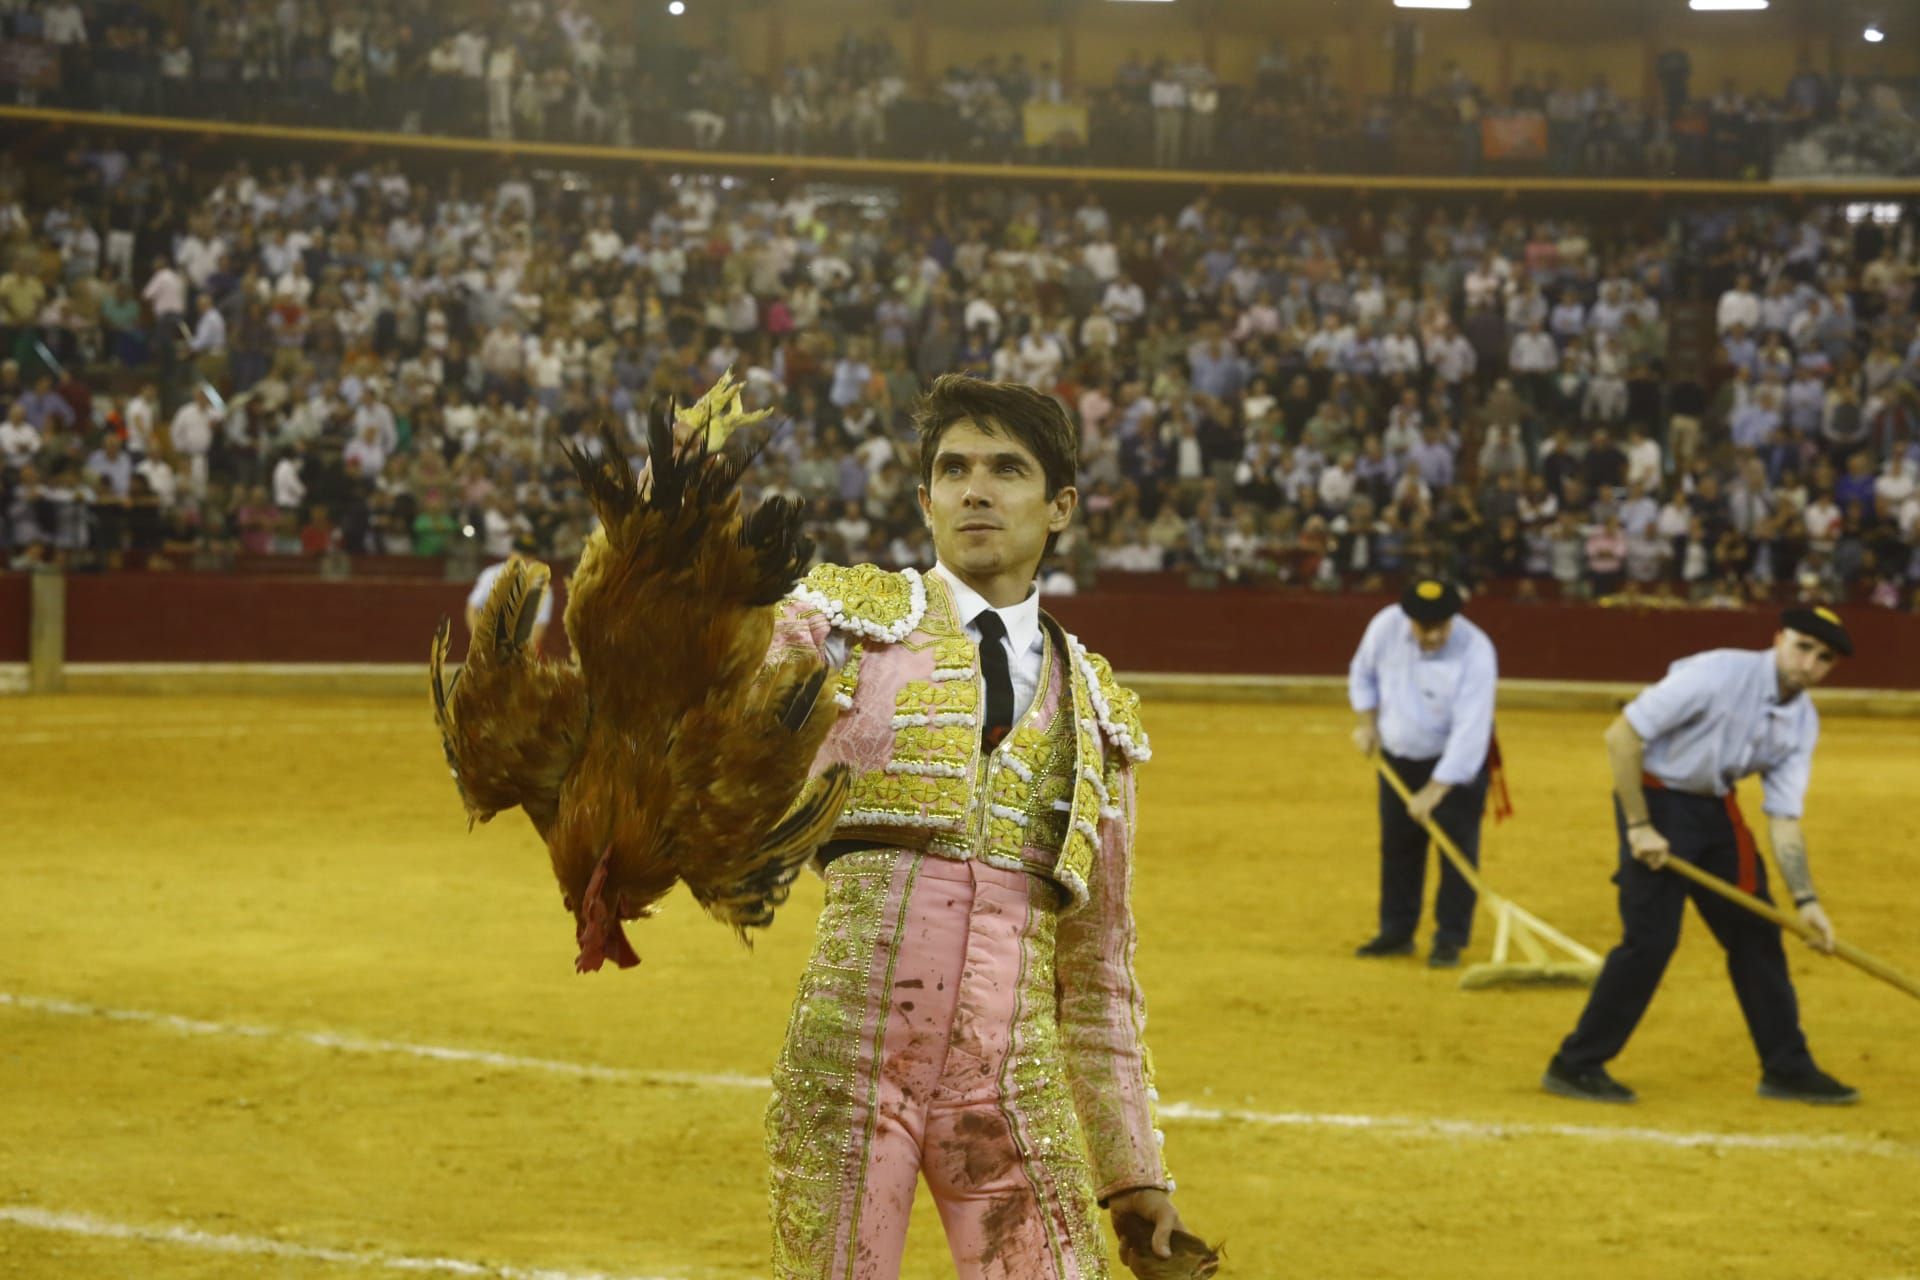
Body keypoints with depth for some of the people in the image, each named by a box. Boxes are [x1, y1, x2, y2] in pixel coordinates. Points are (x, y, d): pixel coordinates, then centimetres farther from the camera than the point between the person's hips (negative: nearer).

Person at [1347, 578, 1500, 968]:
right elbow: (1363, 673, 6)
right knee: (1397, 845, 11)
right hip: (1398, 756, 5)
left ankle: (1450, 939, 2)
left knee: (1458, 847, -7)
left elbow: (1469, 731, -33)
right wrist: (1367, 722, -4)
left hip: (1458, 761, -4)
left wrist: (1434, 790, -35)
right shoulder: (1386, 625, -17)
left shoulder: (1475, 651, -30)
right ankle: (1396, 932, 23)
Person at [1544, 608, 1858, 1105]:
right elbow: (1622, 736, -23)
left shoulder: (1802, 722, -1)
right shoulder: (1718, 674, -23)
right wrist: (1638, 826, -22)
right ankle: (1574, 1066, -4)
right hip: (1656, 799, -7)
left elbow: (1784, 818, 0)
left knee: (1757, 933, 10)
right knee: (1651, 938, -14)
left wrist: (1805, 898, -11)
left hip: (1717, 809, 8)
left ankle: (1788, 1069, 22)